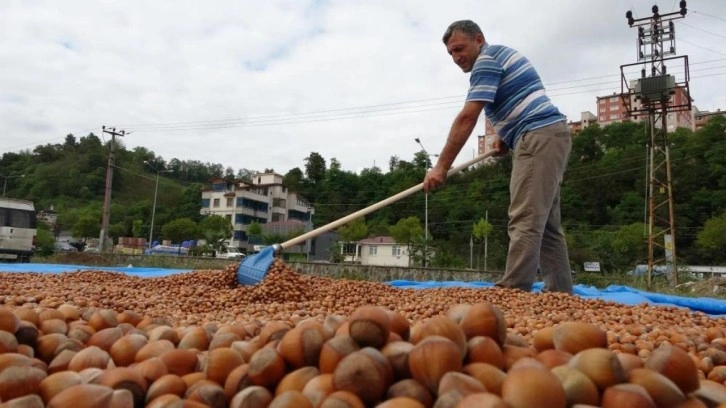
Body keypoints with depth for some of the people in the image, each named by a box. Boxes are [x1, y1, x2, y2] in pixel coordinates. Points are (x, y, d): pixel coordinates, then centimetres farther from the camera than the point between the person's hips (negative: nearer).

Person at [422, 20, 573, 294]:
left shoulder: (487, 59, -6)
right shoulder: (499, 55, 25)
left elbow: (467, 118, -16)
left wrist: (441, 167, -16)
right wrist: (505, 136, 17)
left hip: (539, 138, -10)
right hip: (548, 137, 10)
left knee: (525, 222, -16)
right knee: (546, 225, 7)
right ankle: (560, 293, 9)